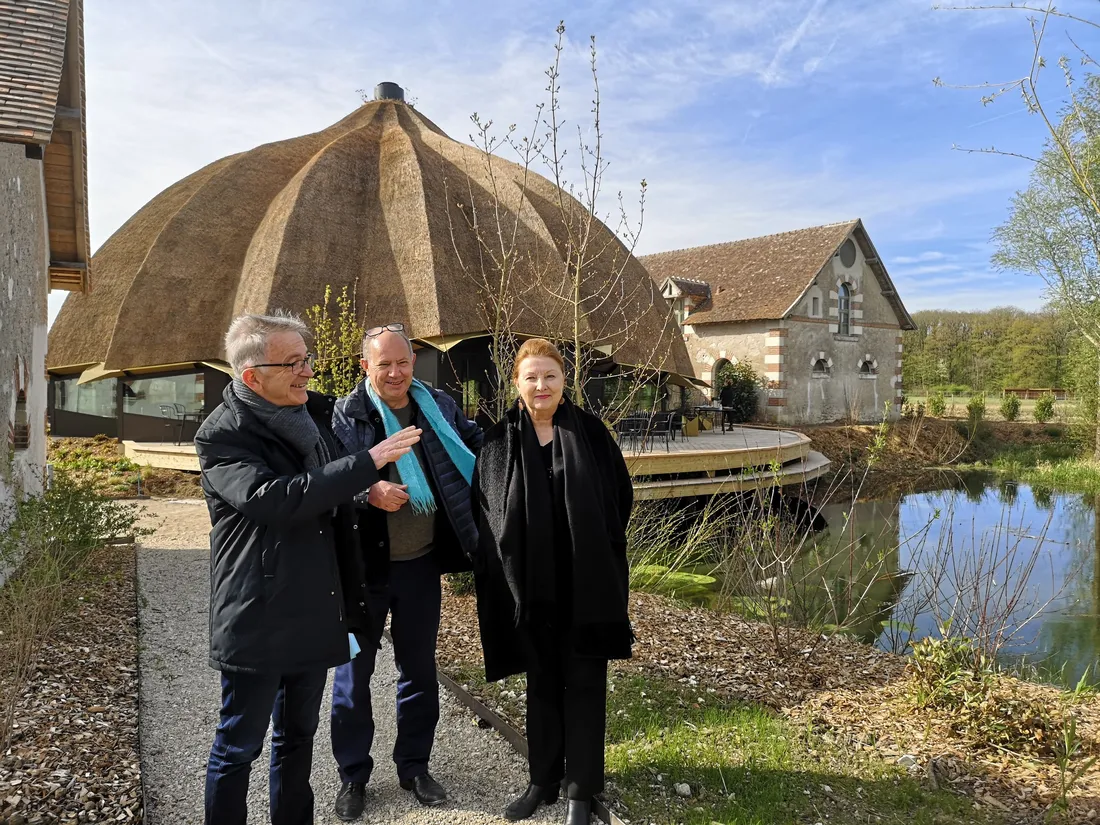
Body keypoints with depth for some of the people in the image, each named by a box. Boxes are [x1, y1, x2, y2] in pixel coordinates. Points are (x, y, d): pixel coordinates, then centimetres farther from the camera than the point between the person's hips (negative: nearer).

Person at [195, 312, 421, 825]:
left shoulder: (315, 413, 4)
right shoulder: (221, 435, -15)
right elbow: (273, 501, -31)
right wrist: (368, 462, -30)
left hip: (315, 613, 7)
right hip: (257, 621, -6)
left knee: (298, 736, 21)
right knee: (239, 746, 11)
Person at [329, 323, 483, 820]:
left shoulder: (438, 407, 1)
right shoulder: (345, 415, -9)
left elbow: (480, 444, 12)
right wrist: (369, 492, -29)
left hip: (421, 563, 3)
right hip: (364, 565, -3)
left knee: (419, 668, 16)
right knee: (354, 670, 11)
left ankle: (414, 766, 36)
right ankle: (353, 774, 31)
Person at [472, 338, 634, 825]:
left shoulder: (589, 432, -3)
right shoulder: (499, 442, -1)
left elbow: (620, 494, 3)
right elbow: (484, 514, 3)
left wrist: (594, 551, 0)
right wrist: (506, 573, -2)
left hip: (586, 583, -1)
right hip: (530, 586, 1)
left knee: (583, 684, 8)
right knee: (541, 683, 15)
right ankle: (543, 779, 32)